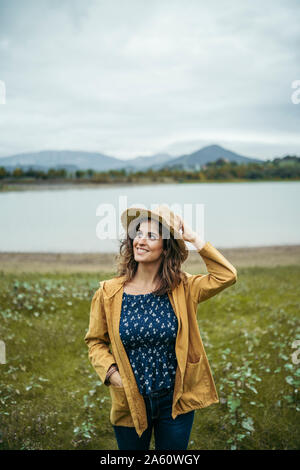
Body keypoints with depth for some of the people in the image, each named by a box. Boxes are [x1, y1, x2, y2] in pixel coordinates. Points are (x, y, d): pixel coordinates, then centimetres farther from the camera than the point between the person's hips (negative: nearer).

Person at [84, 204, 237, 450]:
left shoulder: (182, 289, -6)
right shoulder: (109, 292, -8)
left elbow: (226, 275, -17)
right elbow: (96, 341, 3)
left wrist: (194, 238, -17)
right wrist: (110, 372, -13)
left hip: (176, 401, 0)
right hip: (131, 402, 0)